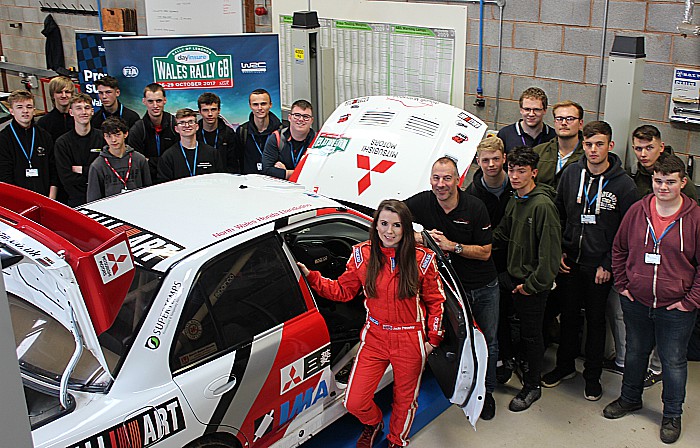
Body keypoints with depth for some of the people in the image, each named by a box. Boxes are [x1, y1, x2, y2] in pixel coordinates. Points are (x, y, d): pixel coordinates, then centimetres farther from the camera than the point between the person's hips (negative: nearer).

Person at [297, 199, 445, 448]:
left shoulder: (422, 259, -9)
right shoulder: (362, 255, -6)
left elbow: (435, 301, 1)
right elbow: (343, 290, 3)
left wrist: (434, 337, 0)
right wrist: (311, 277, -7)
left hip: (410, 341, -1)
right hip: (374, 337, 1)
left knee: (405, 398, 16)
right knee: (354, 403, -1)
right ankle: (373, 423, 37)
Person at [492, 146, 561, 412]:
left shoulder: (543, 205, -22)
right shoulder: (515, 201, 6)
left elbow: (550, 252, -23)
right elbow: (502, 234, 17)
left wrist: (532, 284, -18)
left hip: (534, 284, -7)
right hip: (515, 279, 7)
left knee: (531, 334, 6)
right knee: (522, 328, 19)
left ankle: (532, 386, 22)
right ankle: (524, 367, 38)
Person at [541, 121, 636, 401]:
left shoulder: (623, 184, -9)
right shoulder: (571, 174, 0)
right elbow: (558, 215, 9)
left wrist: (609, 265, -10)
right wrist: (559, 251, 1)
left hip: (600, 266, -3)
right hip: (568, 262, 3)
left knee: (596, 320, 11)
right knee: (569, 316, 15)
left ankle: (593, 375, 27)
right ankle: (565, 366, 34)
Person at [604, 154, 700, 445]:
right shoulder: (638, 211, -3)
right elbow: (619, 249, 9)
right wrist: (622, 285, 4)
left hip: (676, 308, -3)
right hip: (635, 302, 3)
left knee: (673, 361, 11)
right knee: (635, 353, 21)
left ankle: (672, 415, 32)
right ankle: (630, 399, 43)